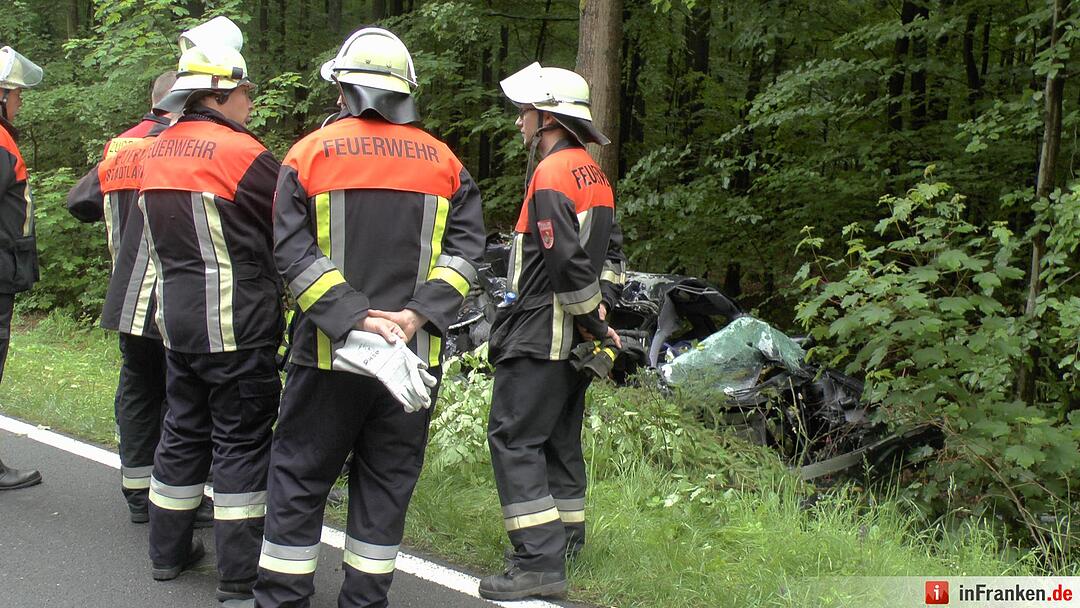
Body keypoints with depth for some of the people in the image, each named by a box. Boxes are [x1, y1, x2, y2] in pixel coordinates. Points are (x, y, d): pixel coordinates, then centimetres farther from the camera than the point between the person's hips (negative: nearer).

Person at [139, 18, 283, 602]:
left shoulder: (156, 151, 9)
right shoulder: (239, 151, -15)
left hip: (175, 316, 8)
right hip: (237, 323, -7)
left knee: (184, 428, 19)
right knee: (242, 439, 1)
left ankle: (168, 551, 30)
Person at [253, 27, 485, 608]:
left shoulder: (311, 153, -1)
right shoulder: (443, 162, 6)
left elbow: (294, 253, -10)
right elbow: (464, 248, -2)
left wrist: (352, 319, -15)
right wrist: (420, 314, -11)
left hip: (329, 352, -2)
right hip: (416, 355, 2)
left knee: (300, 475, 8)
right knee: (387, 479, 12)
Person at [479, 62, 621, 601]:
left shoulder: (551, 174, -16)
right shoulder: (593, 174, 15)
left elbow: (567, 260, -22)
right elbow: (607, 255, 19)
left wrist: (593, 321, -13)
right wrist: (597, 320, 15)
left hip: (539, 334, -10)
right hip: (571, 336, 10)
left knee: (513, 437, -9)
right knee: (560, 435, 17)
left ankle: (540, 561, -13)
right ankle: (567, 537, 26)